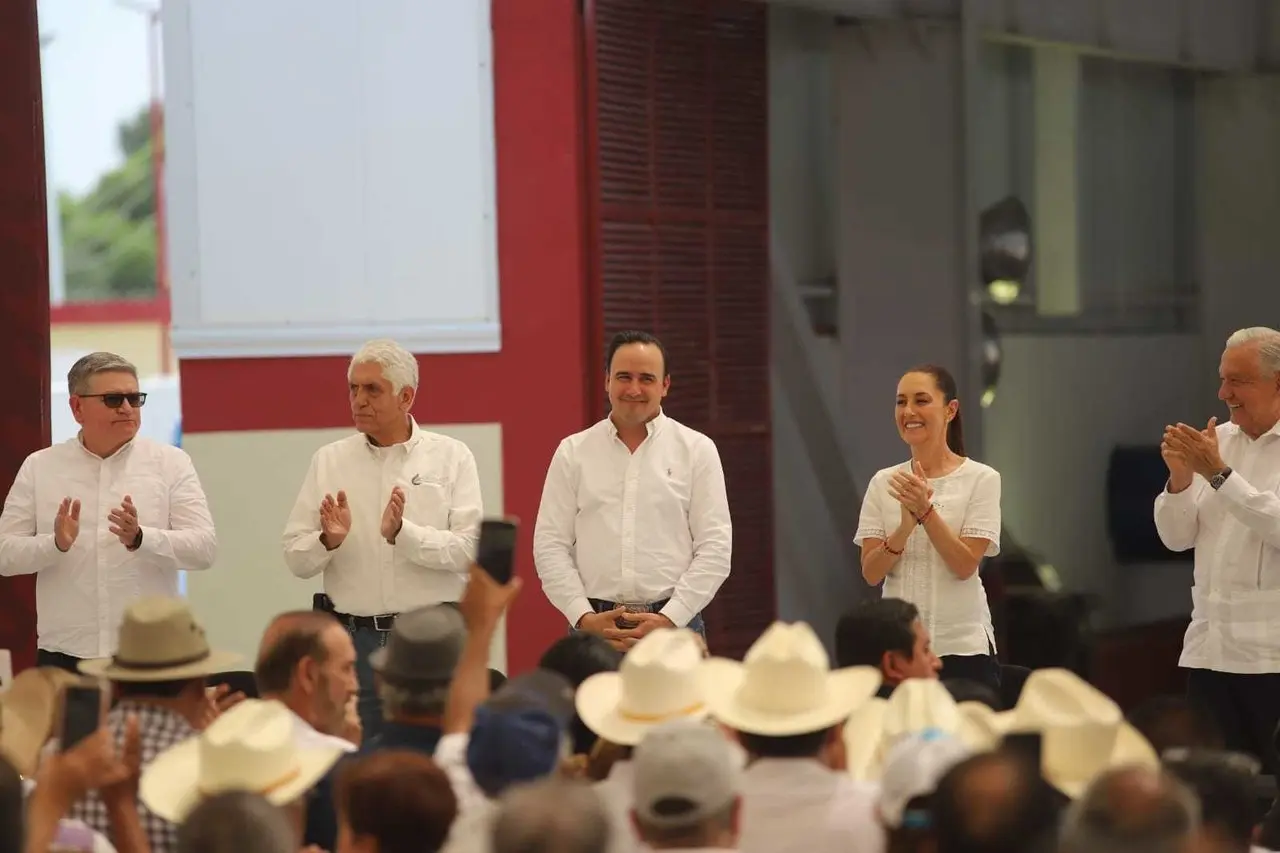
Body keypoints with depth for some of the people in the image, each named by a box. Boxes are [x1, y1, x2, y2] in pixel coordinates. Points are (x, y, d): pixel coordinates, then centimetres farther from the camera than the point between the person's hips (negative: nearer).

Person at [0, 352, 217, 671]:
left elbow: (204, 547, -5)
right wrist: (55, 544, -17)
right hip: (63, 656, 1)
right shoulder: (38, 467, 7)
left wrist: (141, 539, -23)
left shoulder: (171, 463, 3)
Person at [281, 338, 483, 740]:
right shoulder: (329, 461, 7)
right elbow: (296, 558, 4)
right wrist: (328, 541, -16)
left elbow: (470, 548, -9)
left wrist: (402, 534, -22)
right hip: (353, 637, 2)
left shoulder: (451, 456, 2)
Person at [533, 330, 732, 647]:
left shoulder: (697, 450, 7)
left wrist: (668, 620, -8)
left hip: (675, 624, -1)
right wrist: (585, 618, -5)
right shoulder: (573, 452, 10)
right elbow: (550, 546, 7)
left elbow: (714, 549, 2)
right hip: (593, 626, 1)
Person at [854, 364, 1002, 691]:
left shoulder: (981, 479, -4)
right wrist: (906, 524, -18)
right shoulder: (884, 482, 6)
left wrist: (925, 509, -21)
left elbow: (965, 565, -10)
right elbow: (871, 572, -1)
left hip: (963, 647, -3)